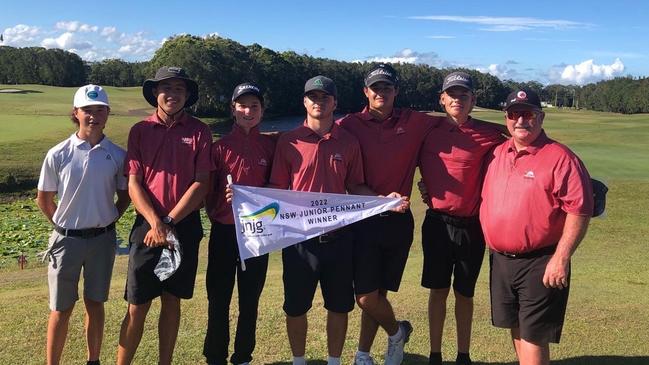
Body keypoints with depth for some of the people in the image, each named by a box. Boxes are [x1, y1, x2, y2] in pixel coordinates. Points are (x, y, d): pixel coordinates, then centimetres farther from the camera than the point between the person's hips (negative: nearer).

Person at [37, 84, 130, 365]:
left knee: (95, 303, 14)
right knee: (61, 308, 8)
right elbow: (43, 199, 3)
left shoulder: (117, 155, -5)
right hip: (66, 239, -1)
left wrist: (108, 221, 1)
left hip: (102, 239, 1)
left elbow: (124, 195, 8)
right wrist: (64, 226, 6)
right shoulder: (58, 155, -8)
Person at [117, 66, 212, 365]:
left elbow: (201, 184, -6)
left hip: (185, 227, 0)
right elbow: (133, 183, -2)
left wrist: (169, 222, -12)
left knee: (171, 301, 12)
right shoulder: (140, 131, 2)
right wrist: (155, 223, -15)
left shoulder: (199, 132, 0)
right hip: (148, 226, 0)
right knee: (137, 306, 3)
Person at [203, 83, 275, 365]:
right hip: (224, 231, -1)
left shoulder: (270, 146, 1)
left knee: (250, 301, 11)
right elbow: (208, 189, 2)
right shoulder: (221, 146, -2)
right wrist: (215, 212, -8)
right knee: (218, 301, 7)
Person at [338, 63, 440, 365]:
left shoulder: (415, 122, 3)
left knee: (378, 294, 12)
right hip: (363, 220, -1)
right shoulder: (350, 125, -3)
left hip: (399, 222, 2)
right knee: (366, 297, -2)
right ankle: (397, 332, 30)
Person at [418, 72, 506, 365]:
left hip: (471, 225, -1)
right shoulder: (429, 130, 2)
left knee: (464, 293, 12)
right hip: (437, 222, 1)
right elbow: (413, 163, 15)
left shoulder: (488, 133, -5)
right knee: (438, 290, 10)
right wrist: (426, 188, 6)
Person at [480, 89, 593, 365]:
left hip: (540, 264, -6)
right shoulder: (498, 154, 9)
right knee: (515, 329, 18)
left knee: (533, 337, -1)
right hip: (500, 260, 6)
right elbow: (486, 199, 18)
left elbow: (579, 210, -15)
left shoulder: (560, 158, -11)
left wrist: (561, 259, -19)